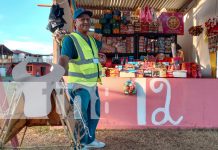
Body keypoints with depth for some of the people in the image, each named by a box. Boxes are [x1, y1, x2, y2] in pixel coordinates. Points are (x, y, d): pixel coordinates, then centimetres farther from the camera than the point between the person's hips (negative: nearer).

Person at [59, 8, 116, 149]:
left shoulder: (92, 40, 11)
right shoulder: (70, 39, -15)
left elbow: (102, 45, 31)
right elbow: (63, 59, -28)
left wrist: (114, 48, 44)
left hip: (93, 85, 9)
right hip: (79, 85, -9)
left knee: (94, 114, 21)